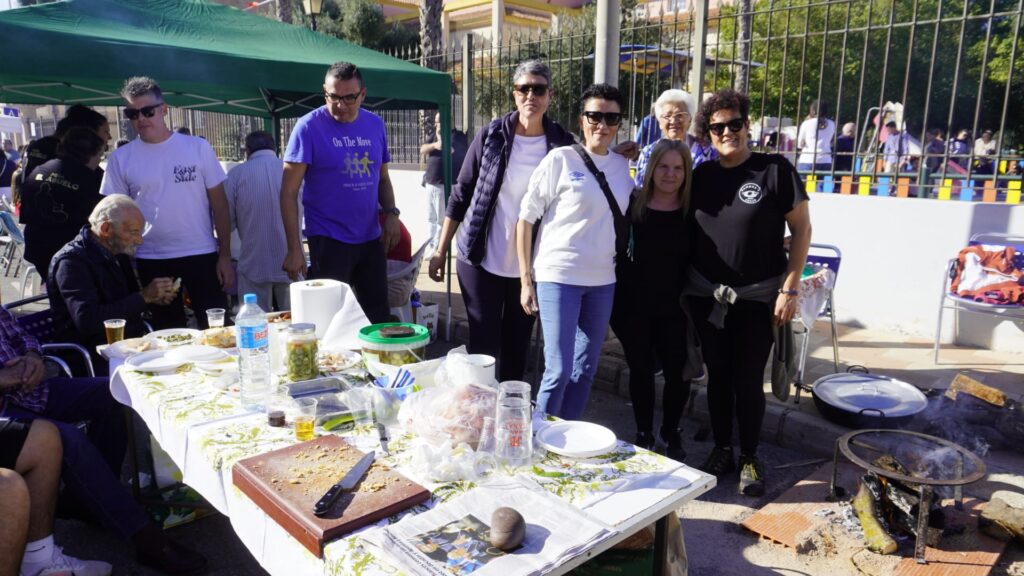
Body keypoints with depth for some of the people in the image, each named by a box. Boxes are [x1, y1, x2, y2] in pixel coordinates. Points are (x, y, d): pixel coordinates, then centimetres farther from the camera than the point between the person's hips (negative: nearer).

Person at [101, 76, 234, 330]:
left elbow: (219, 204, 1)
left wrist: (225, 255, -4)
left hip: (202, 255, -1)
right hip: (151, 262, 2)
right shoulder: (120, 158, 3)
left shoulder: (198, 147, 0)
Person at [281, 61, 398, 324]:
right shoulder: (309, 127, -10)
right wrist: (294, 249, -15)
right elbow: (288, 192, -10)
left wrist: (391, 213, -4)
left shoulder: (375, 125, 5)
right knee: (331, 316, 4)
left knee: (379, 316, 13)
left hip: (371, 238, 5)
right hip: (329, 240, -5)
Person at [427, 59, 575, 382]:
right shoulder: (491, 136, -4)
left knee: (517, 346, 13)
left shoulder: (563, 144, -2)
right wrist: (441, 250, 1)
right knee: (483, 345, 2)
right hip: (481, 259, -1)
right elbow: (461, 195, 1)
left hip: (531, 266, 2)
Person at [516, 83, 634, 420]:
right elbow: (526, 219, -6)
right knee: (558, 370, -7)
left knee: (586, 369, 13)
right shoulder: (560, 159, -7)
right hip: (558, 277, -5)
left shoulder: (622, 165, 8)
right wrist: (526, 280, -8)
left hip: (602, 281, 6)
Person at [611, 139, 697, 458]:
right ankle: (644, 434, 30)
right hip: (635, 306, 0)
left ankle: (670, 432, 32)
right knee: (641, 371, 12)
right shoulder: (633, 205, -4)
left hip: (675, 308, 0)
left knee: (678, 373, 7)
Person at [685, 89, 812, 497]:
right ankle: (721, 450, 28)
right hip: (707, 295, 4)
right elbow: (685, 233, 10)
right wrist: (684, 287, 3)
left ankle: (749, 458, 20)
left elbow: (802, 229, -4)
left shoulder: (775, 169, -7)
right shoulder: (701, 176, 5)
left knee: (748, 379, 2)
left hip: (758, 296, -3)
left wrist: (790, 288, -9)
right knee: (718, 376, 12)